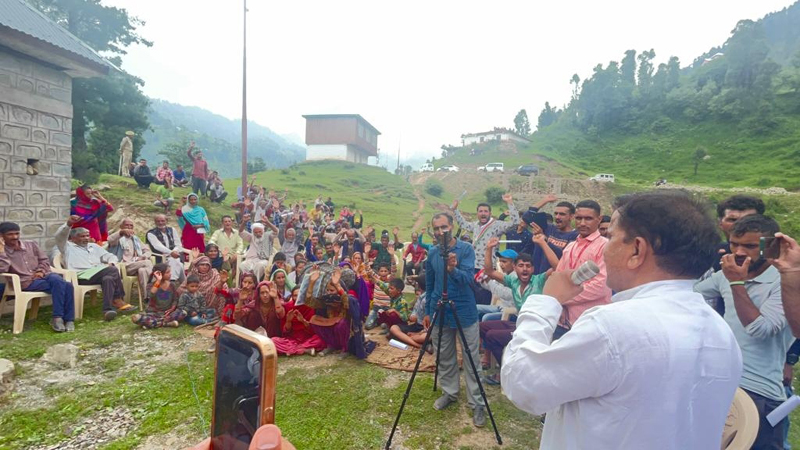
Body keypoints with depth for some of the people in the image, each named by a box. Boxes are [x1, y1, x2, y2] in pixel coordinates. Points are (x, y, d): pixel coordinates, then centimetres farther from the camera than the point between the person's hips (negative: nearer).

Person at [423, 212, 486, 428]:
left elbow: (468, 279, -22)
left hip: (465, 312, -4)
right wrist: (427, 311, 12)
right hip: (439, 312, 4)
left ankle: (477, 403, 14)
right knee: (444, 357, 14)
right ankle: (449, 393, 32)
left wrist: (454, 270, -41)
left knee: (472, 359, 3)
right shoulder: (432, 253, 3)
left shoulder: (466, 249, -10)